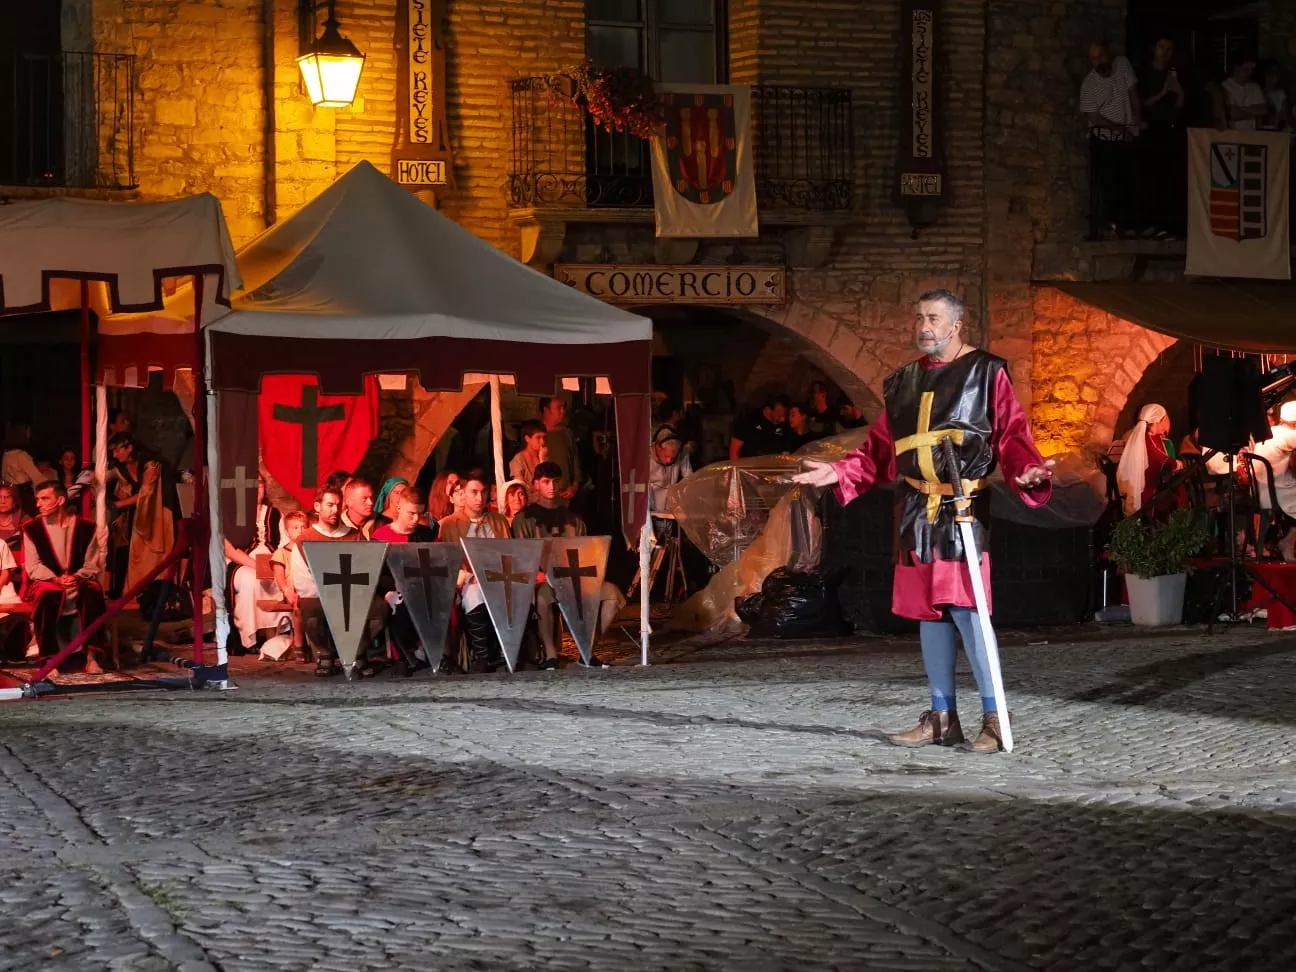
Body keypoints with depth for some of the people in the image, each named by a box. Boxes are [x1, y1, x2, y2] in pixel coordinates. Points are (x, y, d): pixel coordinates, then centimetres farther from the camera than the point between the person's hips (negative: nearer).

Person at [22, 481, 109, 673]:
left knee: (93, 593, -34)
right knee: (46, 597, -37)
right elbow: (33, 568, -2)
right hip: (46, 582, 0)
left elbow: (92, 566, 2)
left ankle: (91, 657, -33)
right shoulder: (32, 529, 2)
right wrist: (56, 579, -20)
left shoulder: (85, 527, 2)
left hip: (79, 582, 0)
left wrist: (77, 577, -19)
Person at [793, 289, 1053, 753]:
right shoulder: (904, 382, 16)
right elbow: (880, 449, 19)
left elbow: (1012, 437, -6)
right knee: (927, 612, 8)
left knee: (965, 609, -14)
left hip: (964, 510, -6)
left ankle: (994, 718, -7)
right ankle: (942, 717, 15)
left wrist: (1029, 471, -25)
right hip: (917, 511, 6)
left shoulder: (987, 373, 0)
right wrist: (839, 472, 7)